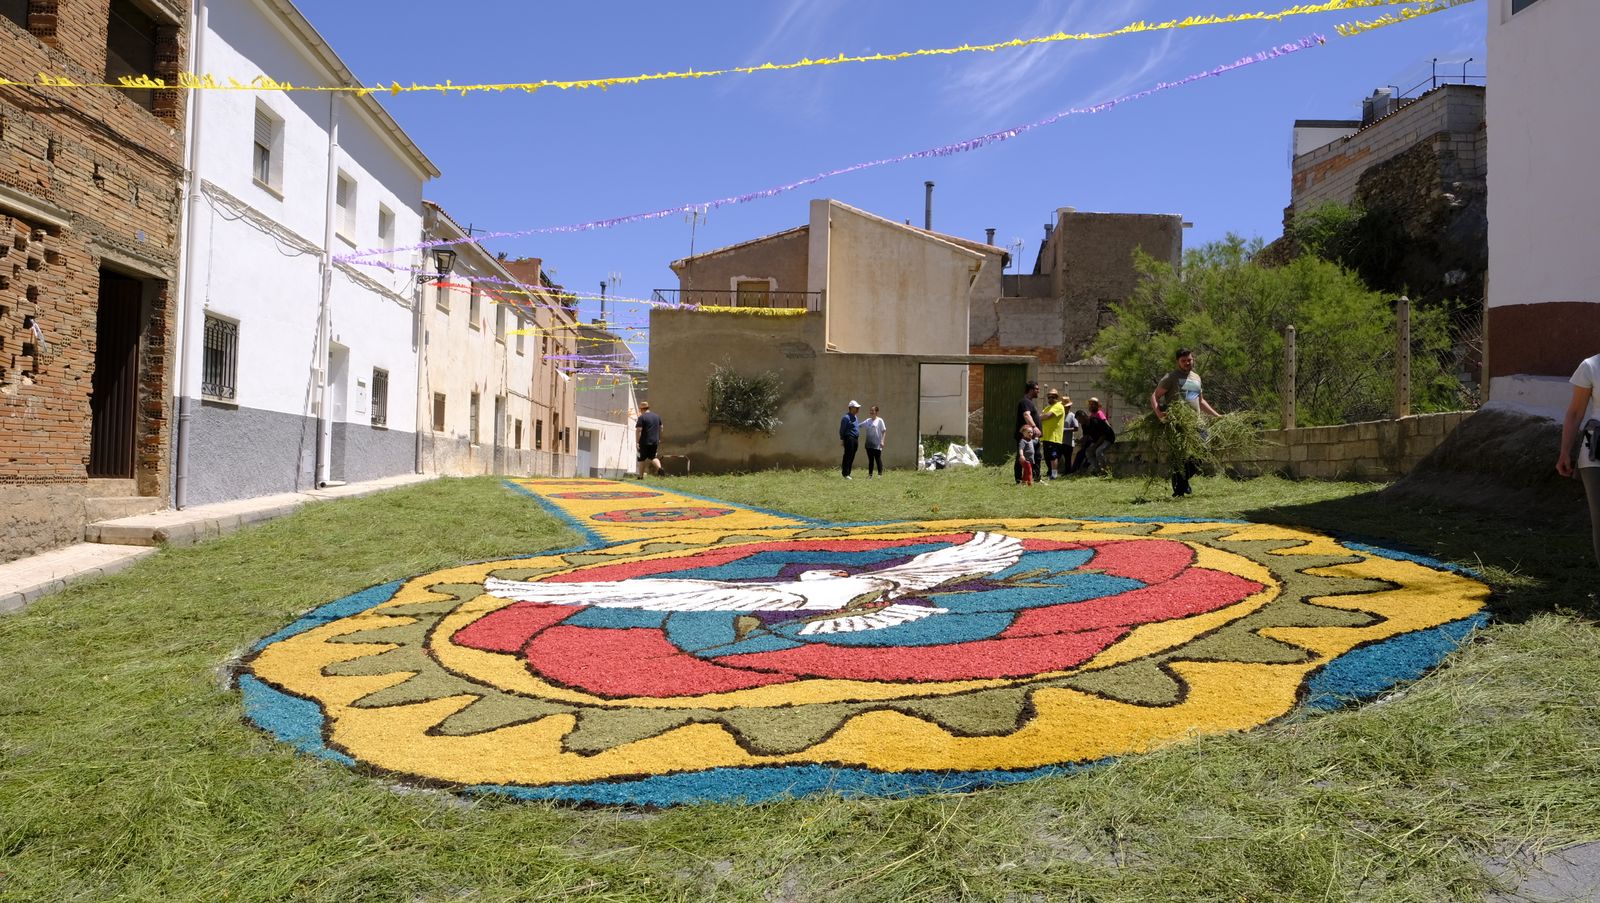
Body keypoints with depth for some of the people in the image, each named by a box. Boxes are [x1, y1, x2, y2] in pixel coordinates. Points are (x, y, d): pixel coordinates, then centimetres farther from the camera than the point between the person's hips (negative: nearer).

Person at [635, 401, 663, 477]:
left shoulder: (642, 417, -10)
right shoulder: (657, 416, 11)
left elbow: (638, 430, -16)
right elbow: (661, 428, 18)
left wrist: (637, 441, -13)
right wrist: (659, 439, 26)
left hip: (645, 442, -5)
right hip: (655, 441, 5)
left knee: (642, 459, 6)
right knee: (653, 457, 13)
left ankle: (641, 476, 11)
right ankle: (659, 467, -15)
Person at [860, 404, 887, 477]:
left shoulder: (879, 420, -4)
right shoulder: (868, 421, 10)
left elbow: (884, 431, -6)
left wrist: (882, 441, -13)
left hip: (877, 444, -5)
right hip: (869, 444, 5)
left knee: (878, 459, -1)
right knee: (870, 460, 10)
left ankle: (880, 474, 4)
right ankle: (870, 474, 15)